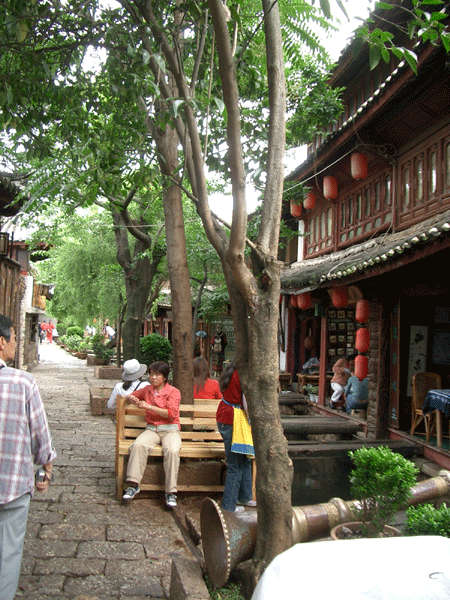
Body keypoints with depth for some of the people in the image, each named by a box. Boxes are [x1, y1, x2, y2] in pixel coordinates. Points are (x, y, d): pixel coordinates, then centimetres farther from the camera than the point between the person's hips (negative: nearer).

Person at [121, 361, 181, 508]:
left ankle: (171, 492, -26)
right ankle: (133, 484, -26)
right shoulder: (147, 390, 15)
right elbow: (130, 396, 31)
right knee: (138, 445, -30)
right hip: (151, 429, 3)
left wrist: (149, 406, -18)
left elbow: (171, 414, -13)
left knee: (172, 450, -34)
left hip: (170, 430, -3)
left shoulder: (173, 392, 0)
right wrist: (131, 398, 4)